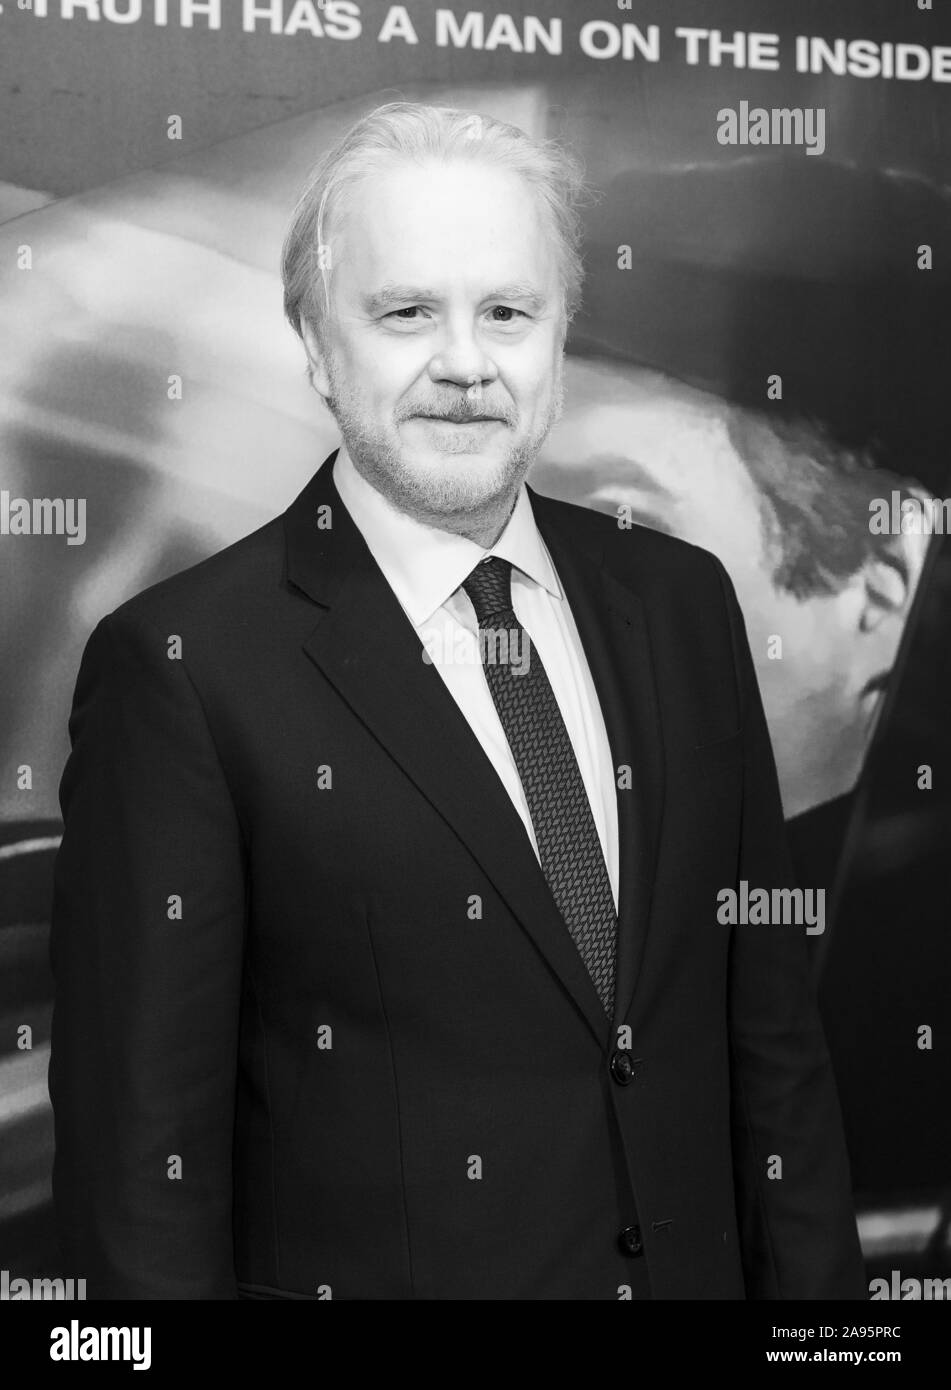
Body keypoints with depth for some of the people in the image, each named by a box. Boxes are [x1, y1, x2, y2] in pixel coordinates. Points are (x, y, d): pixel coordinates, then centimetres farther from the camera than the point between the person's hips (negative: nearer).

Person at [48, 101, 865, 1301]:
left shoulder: (680, 601, -1)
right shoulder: (182, 665, -16)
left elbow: (769, 1021, 3)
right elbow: (140, 1143, -15)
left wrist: (813, 1280, 1)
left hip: (698, 1265, 5)